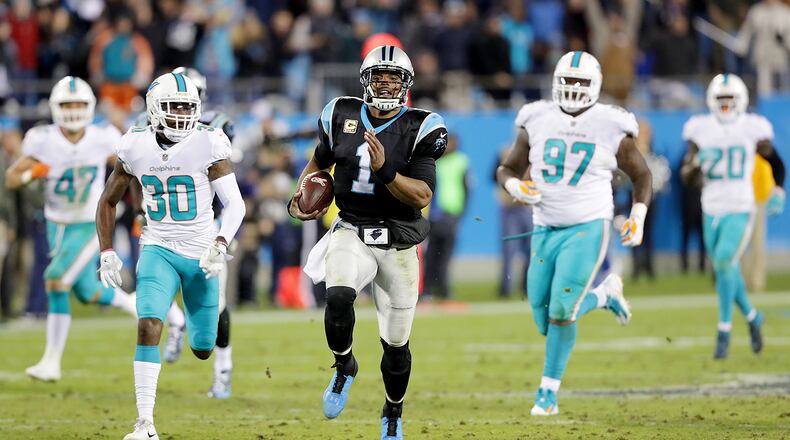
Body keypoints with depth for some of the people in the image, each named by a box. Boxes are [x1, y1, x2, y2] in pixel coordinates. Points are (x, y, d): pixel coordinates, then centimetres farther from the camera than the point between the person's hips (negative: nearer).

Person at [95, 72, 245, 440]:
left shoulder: (208, 144, -12)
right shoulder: (136, 147, -4)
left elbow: (235, 204, -14)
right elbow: (108, 201, 10)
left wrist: (220, 245, -30)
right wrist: (107, 253, 2)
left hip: (200, 255, -1)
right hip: (158, 251, 1)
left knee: (202, 350, 8)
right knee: (148, 327, -23)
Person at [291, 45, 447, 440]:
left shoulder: (419, 129, -7)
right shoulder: (342, 116, 2)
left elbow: (421, 197, -15)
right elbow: (319, 162, 22)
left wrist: (384, 170, -28)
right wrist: (300, 197, 6)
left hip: (398, 244, -1)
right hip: (351, 232, 1)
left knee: (396, 344, 7)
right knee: (338, 297, -32)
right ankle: (344, 367, -3)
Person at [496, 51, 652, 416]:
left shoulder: (611, 129, -4)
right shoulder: (537, 123, 2)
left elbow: (641, 176, 9)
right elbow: (507, 170, 11)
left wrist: (638, 216, -5)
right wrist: (515, 186, -12)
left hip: (587, 229, -4)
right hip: (545, 230, 4)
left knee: (561, 311, -18)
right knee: (547, 324, 6)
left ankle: (549, 392, -1)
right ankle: (604, 294, 35)